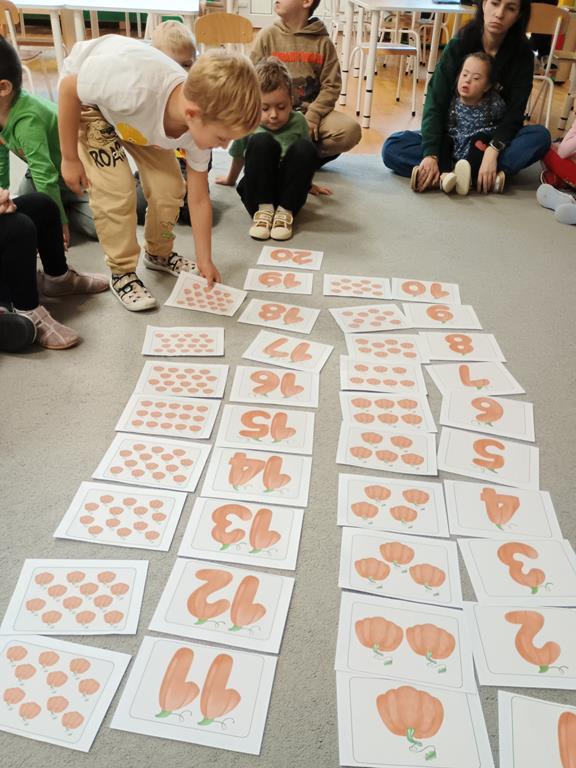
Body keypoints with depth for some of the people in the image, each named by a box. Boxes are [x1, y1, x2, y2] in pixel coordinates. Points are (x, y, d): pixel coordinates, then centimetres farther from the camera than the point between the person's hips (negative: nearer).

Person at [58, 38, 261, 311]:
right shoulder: (135, 85, -45)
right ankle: (121, 272, 5)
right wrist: (69, 159, -18)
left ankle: (159, 254, 23)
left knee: (169, 186, -4)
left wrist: (205, 261, -9)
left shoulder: (201, 122, -25)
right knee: (116, 190, -16)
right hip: (86, 96, -4)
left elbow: (199, 199, -14)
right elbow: (69, 86, -26)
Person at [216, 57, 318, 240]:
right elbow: (239, 156, 15)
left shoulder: (298, 122, 0)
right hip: (257, 194, -1)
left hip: (288, 194, 1)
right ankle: (263, 210, -21)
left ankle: (285, 211, -19)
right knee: (261, 142, -26)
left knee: (305, 148, -23)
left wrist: (305, 182, 25)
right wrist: (231, 179, 30)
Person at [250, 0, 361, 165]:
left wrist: (312, 116, -15)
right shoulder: (267, 36, 3)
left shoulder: (322, 41, 2)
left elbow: (331, 85, -1)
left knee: (350, 130, -25)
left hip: (312, 111, 1)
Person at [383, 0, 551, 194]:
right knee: (392, 148, -24)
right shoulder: (459, 45, -9)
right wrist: (431, 154, -33)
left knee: (540, 136, -28)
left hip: (493, 139, 1)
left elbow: (514, 111, -14)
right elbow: (435, 102, -18)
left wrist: (493, 151, -34)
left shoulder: (522, 56, -7)